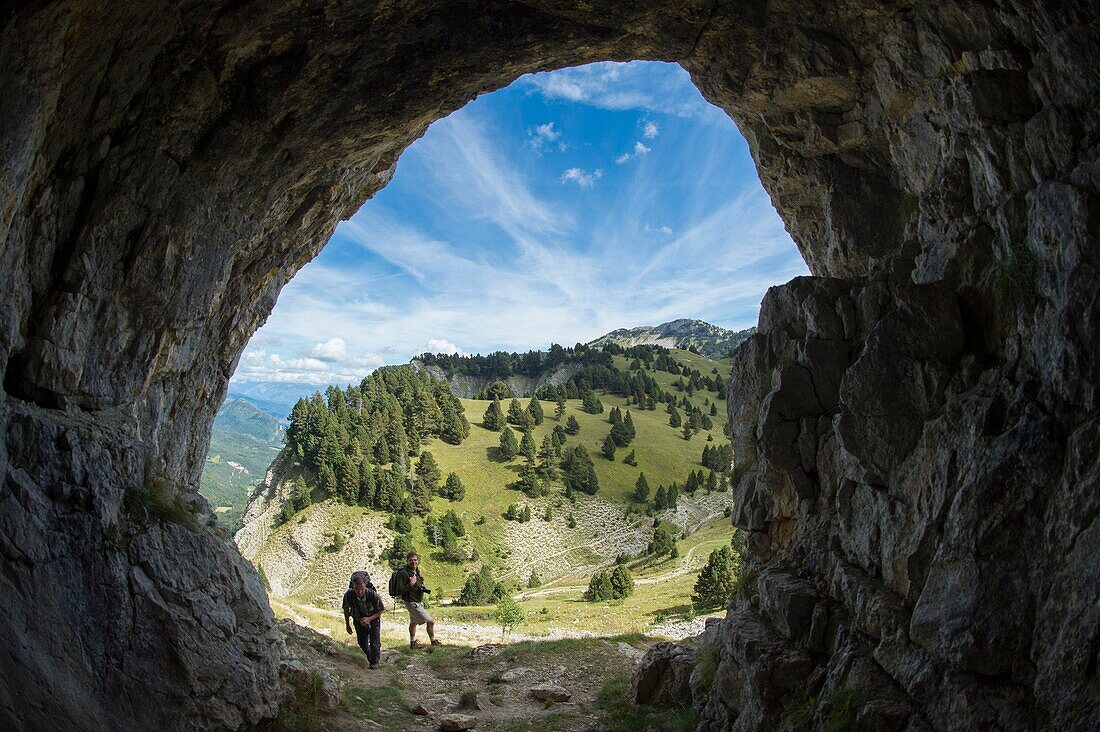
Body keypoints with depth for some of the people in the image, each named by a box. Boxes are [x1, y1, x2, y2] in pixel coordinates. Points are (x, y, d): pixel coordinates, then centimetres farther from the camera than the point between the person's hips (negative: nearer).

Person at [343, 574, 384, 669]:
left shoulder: (373, 595, -36)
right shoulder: (348, 595, -31)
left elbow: (380, 611, -18)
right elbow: (346, 609, -8)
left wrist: (369, 619, -32)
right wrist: (347, 624, 1)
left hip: (373, 619, -3)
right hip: (359, 621, 3)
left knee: (374, 642, -4)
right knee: (362, 643, 15)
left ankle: (375, 661, 24)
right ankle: (369, 656, 47)